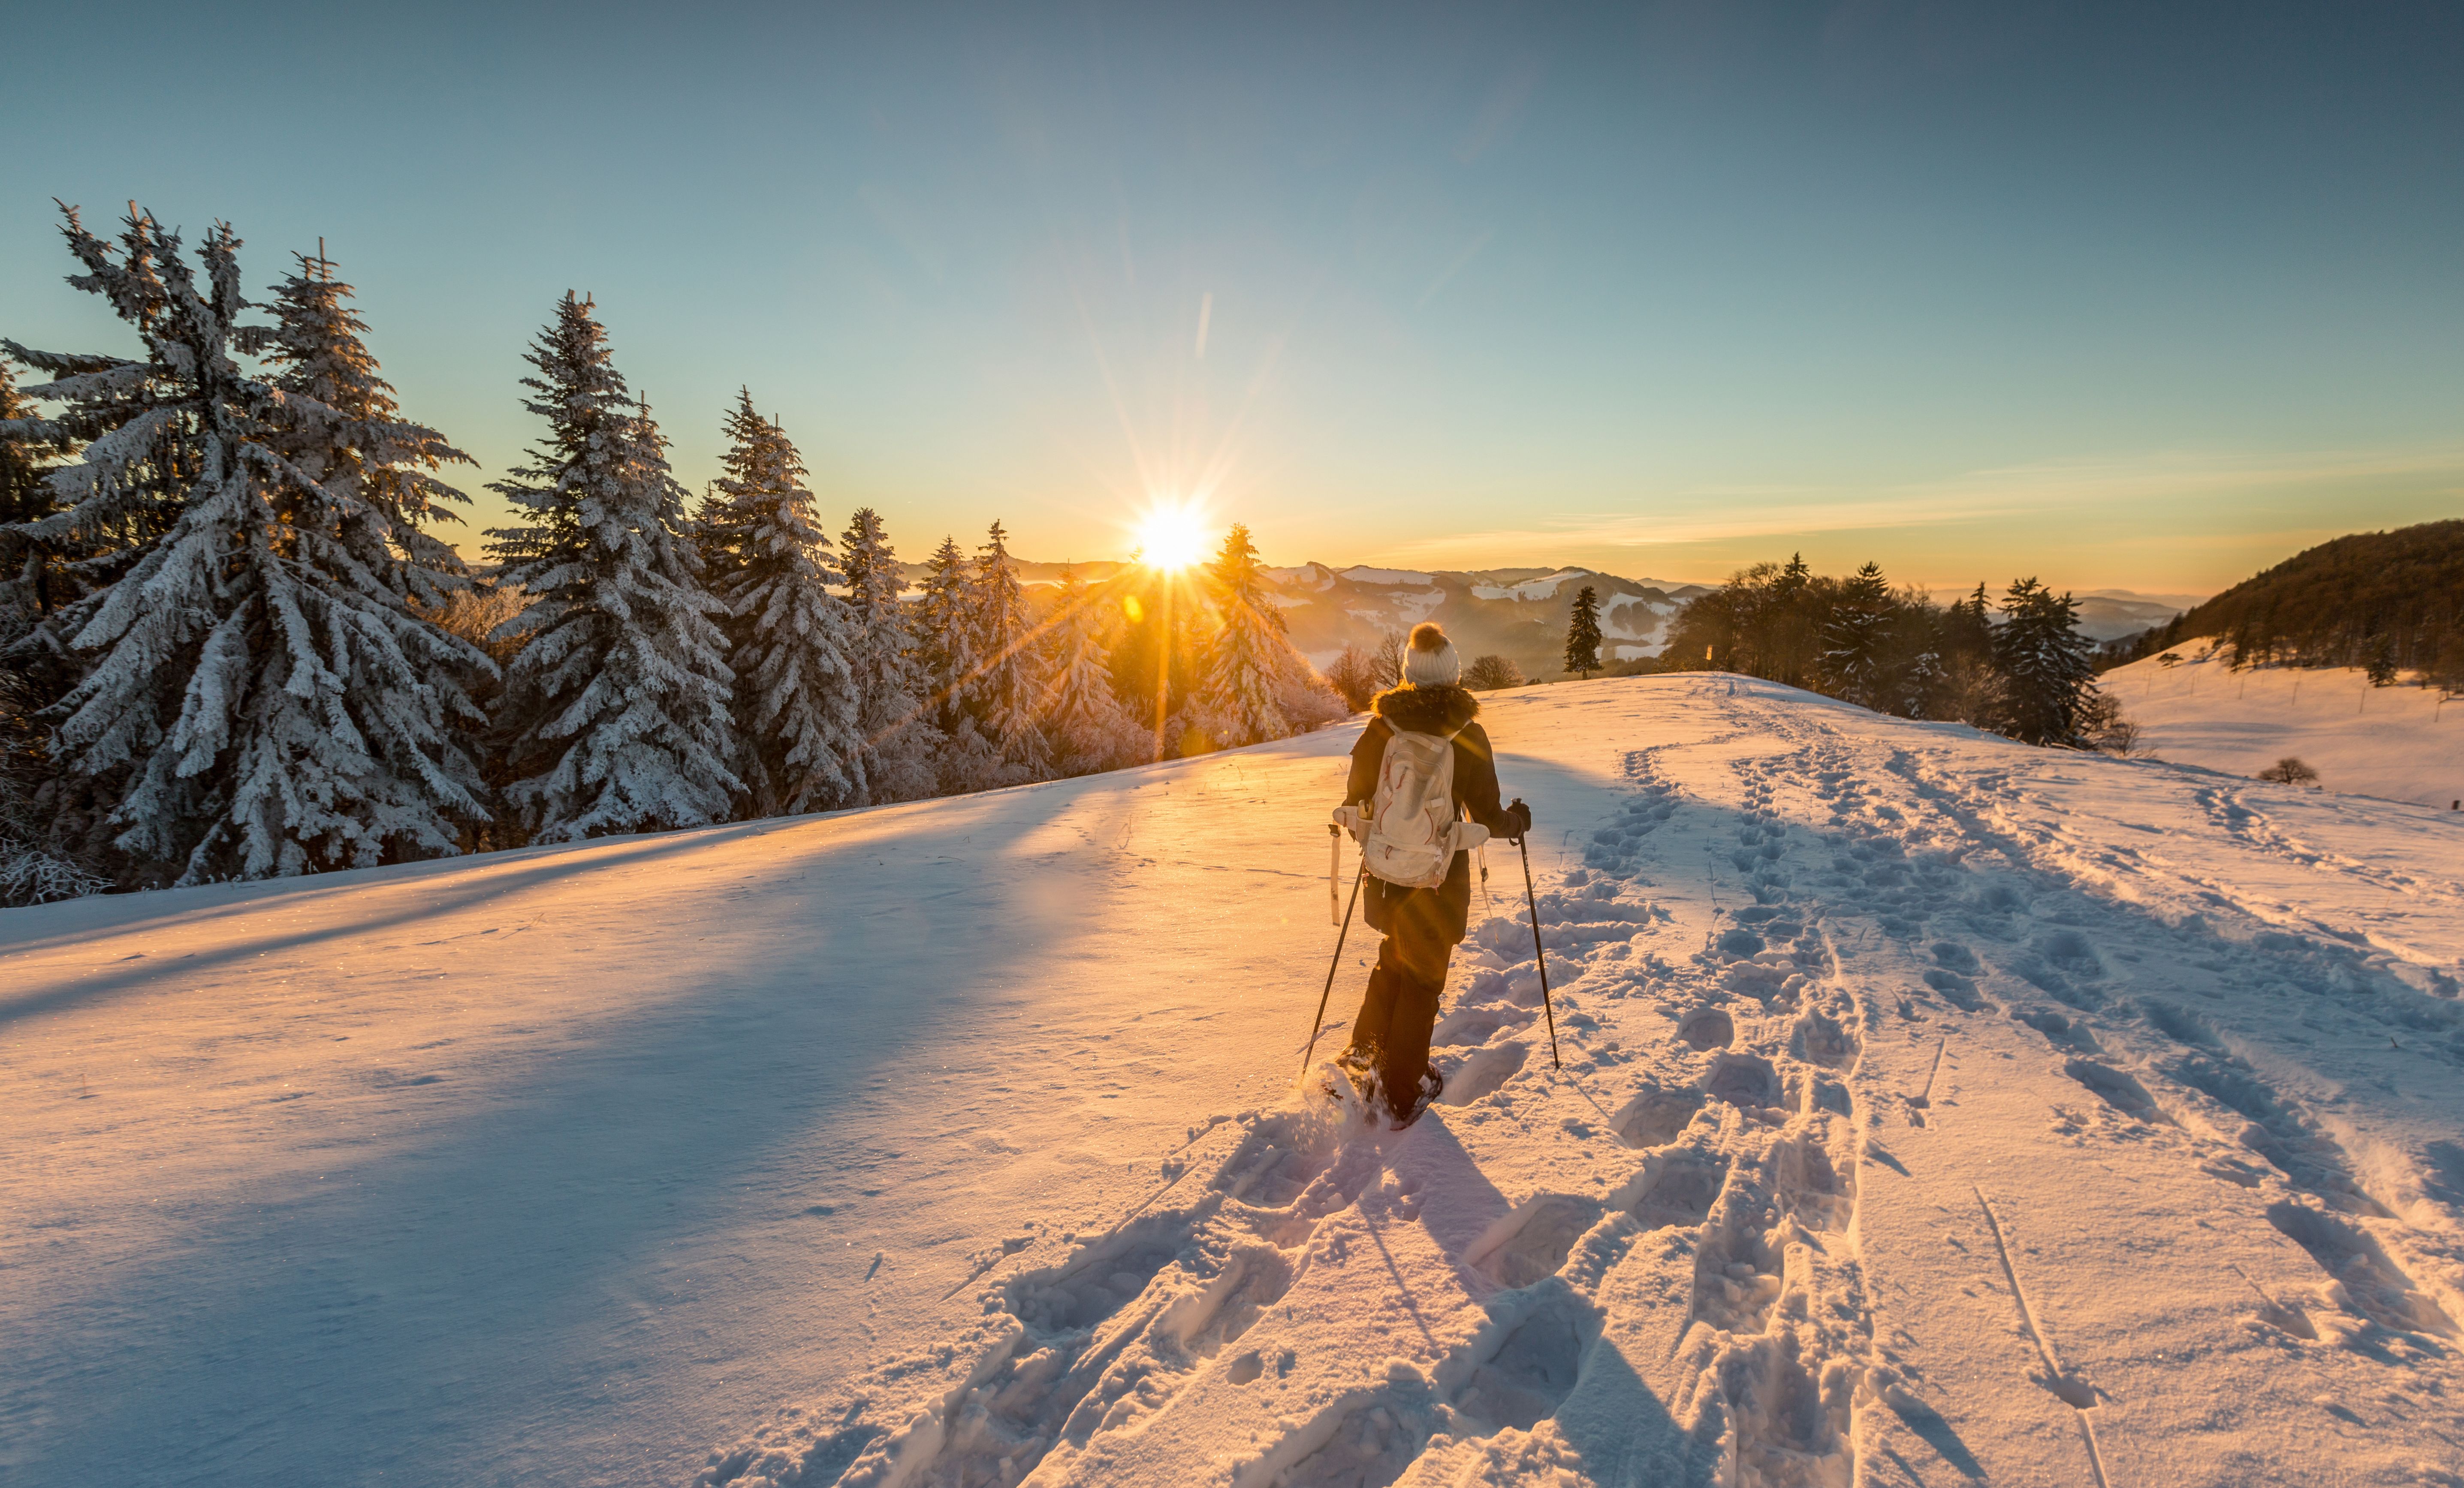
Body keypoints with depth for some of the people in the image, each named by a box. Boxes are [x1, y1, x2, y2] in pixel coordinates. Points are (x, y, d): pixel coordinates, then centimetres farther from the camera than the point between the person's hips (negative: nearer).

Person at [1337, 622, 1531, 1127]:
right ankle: (1402, 1094, 22)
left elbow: (1355, 802, 2)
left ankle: (1366, 1049, 35)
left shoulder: (1380, 728, -6)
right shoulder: (1468, 735, -13)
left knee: (1394, 958, 28)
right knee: (1423, 979, 12)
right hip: (1440, 878, -3)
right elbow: (1487, 817, -9)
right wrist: (1517, 821, 13)